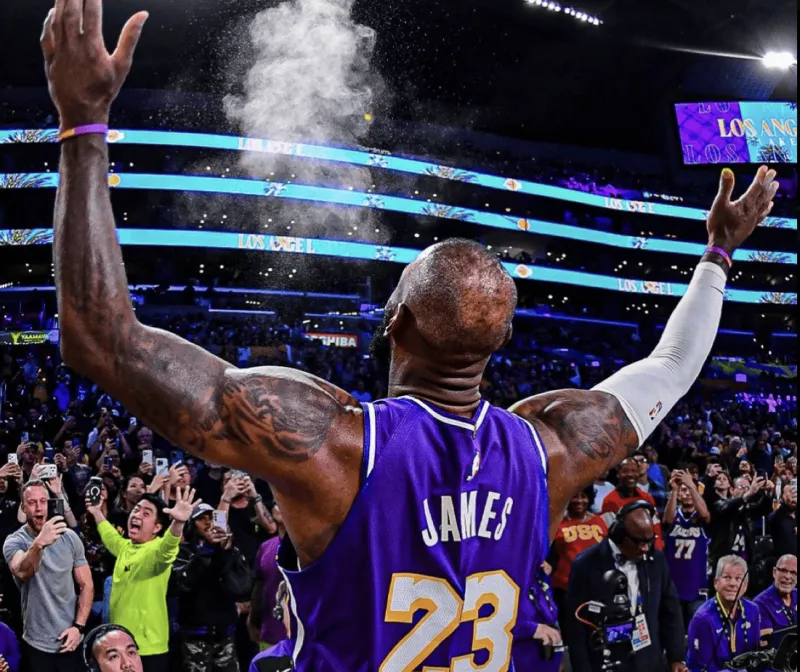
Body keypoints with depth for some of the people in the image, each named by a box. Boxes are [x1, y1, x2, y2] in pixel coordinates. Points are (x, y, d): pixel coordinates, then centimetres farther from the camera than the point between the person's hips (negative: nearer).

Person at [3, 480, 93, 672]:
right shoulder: (14, 542, -10)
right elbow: (22, 573, -32)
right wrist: (39, 543, -50)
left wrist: (78, 626, -8)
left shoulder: (70, 538, -1)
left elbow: (86, 585, 4)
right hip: (37, 644, -2)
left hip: (70, 640, 2)